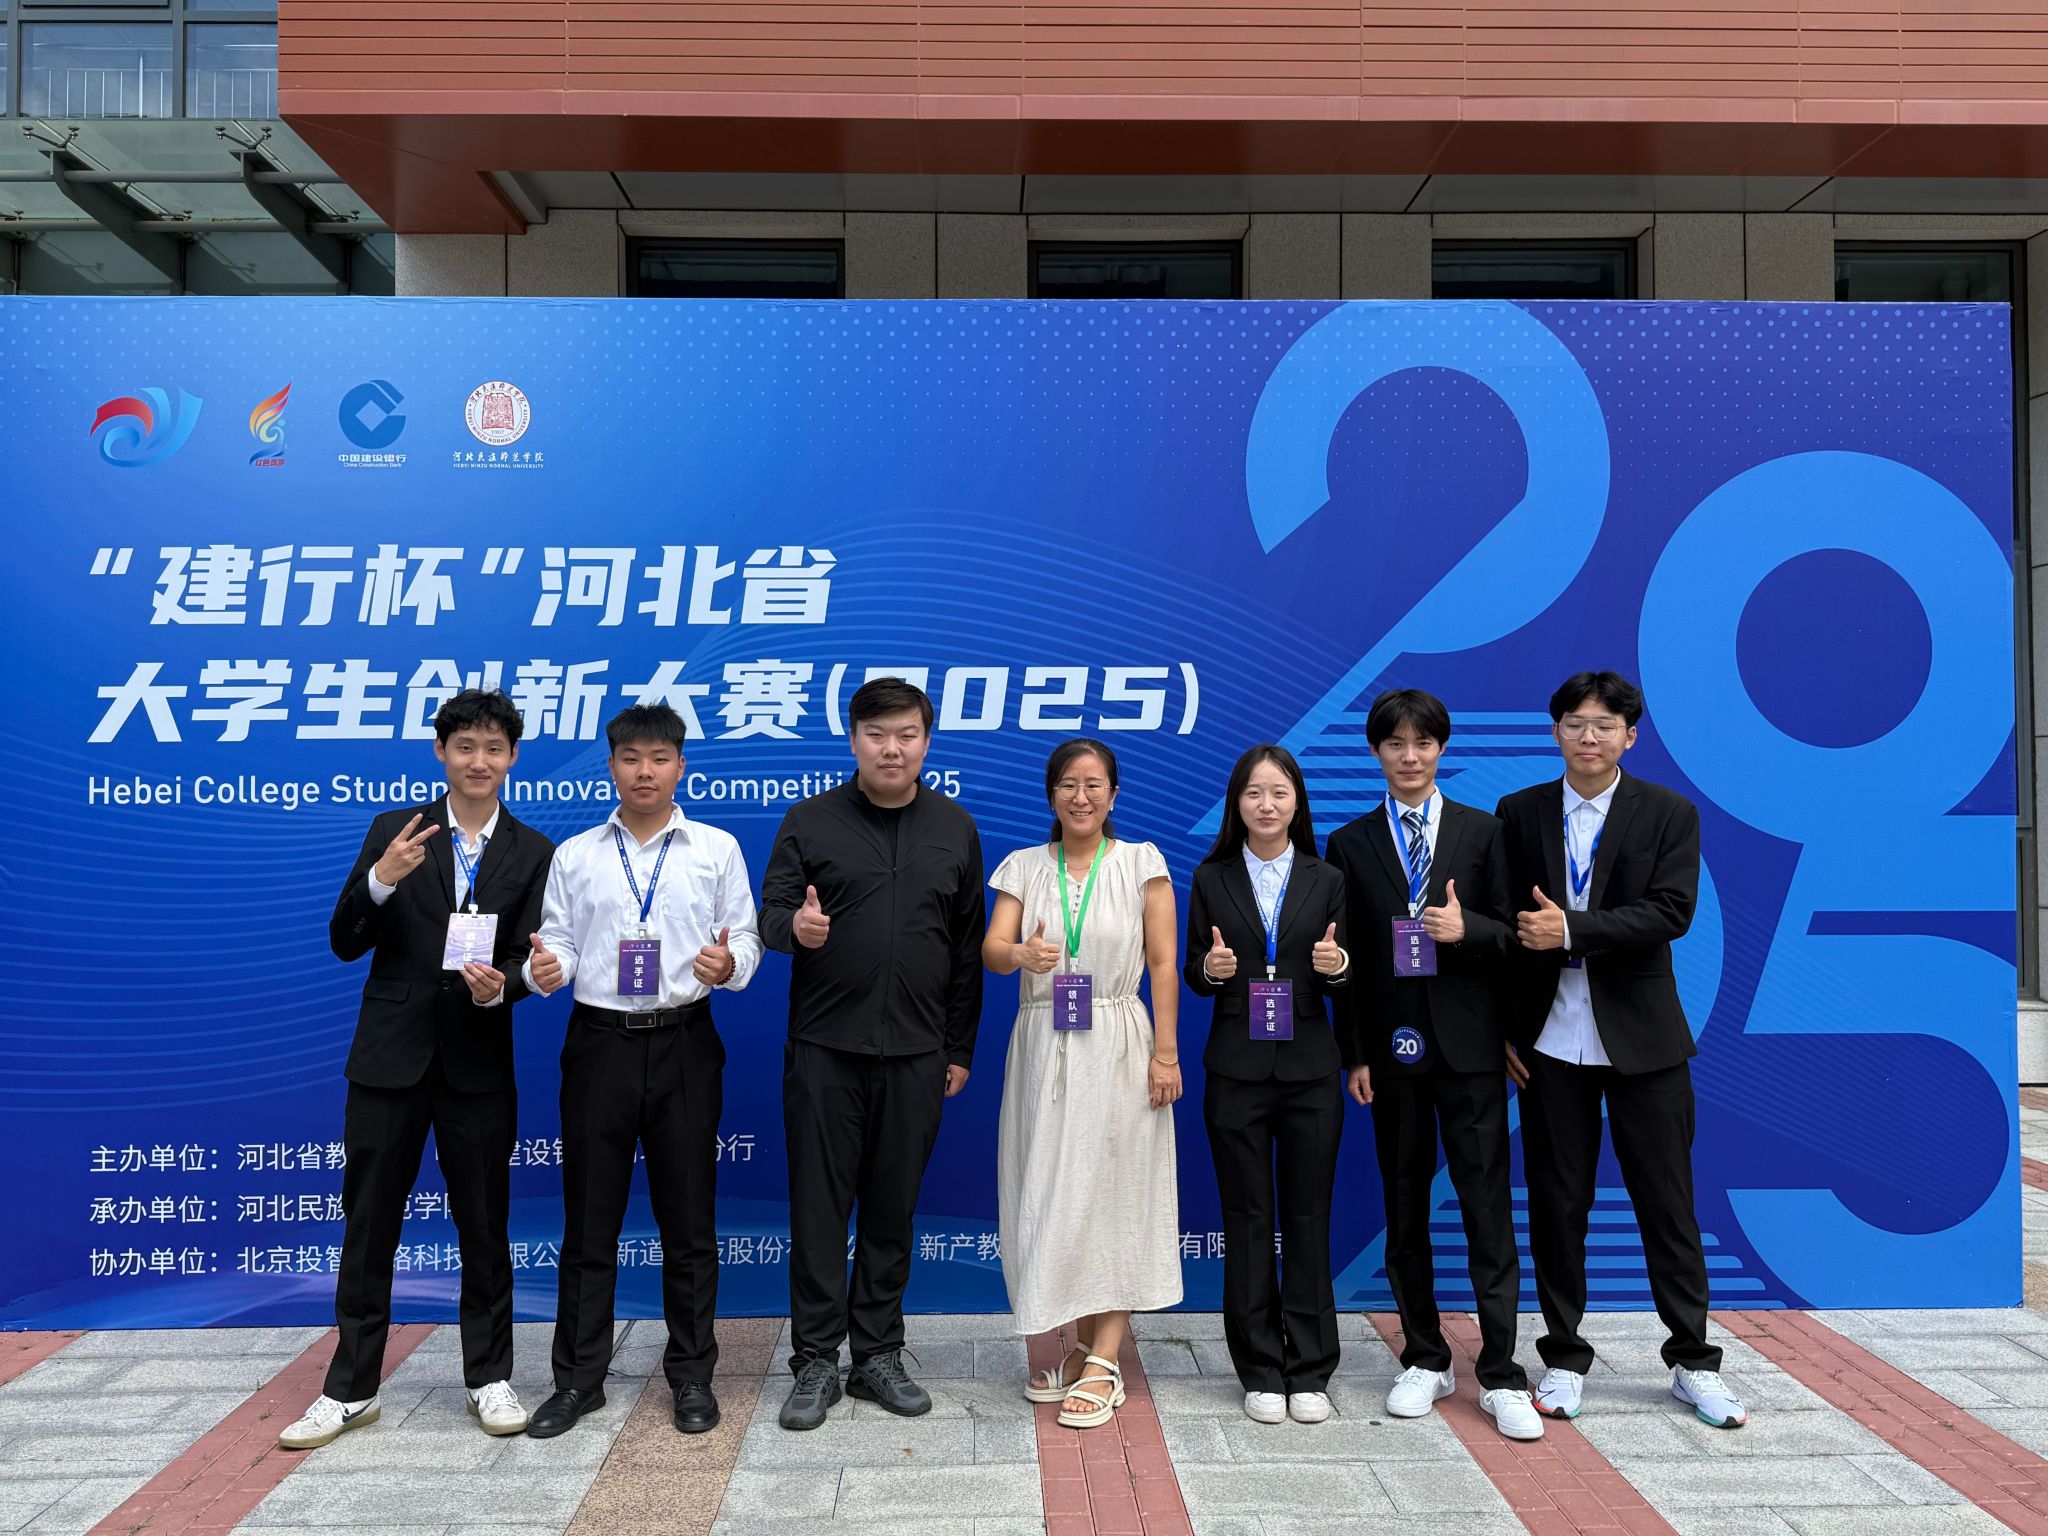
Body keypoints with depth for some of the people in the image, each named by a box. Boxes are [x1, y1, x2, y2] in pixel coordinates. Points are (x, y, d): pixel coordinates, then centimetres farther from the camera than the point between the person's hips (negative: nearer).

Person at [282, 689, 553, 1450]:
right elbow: (345, 944, -4)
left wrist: (500, 985, -24)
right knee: (368, 1225, 9)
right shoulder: (393, 830, 1)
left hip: (479, 1064, 0)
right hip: (390, 1056, 0)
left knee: (484, 1225, 10)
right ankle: (350, 1389, 23)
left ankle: (489, 1379, 25)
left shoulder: (533, 852, 1)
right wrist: (381, 879, -22)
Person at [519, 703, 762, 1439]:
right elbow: (560, 943, 5)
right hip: (599, 1043, 1)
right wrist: (546, 968, -17)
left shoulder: (718, 848, 3)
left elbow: (747, 940, 0)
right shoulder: (574, 855, 7)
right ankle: (578, 1377, 23)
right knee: (589, 1219, 9)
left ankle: (692, 1375, 23)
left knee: (688, 1218, 8)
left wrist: (729, 964, -21)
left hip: (684, 1044, -1)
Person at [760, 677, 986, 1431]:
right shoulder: (809, 821, 2)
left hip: (915, 1052, 2)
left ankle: (878, 1354, 24)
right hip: (824, 1048, -1)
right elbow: (771, 911, -1)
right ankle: (815, 1362, 17)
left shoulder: (956, 829, 7)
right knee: (819, 1206, 4)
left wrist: (959, 1047, 8)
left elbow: (968, 947, 9)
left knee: (893, 1208, 10)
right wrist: (795, 926, -26)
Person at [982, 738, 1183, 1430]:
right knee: (1051, 1196, 6)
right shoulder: (1024, 867, 7)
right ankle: (1081, 1347, 22)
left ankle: (1104, 1364, 7)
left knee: (1112, 1194, -1)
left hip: (1115, 1048, -3)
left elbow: (1164, 963, -2)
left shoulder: (1141, 863, 1)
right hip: (1042, 1048, 3)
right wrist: (1023, 955, -27)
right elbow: (991, 949, -4)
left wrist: (1166, 1053, -8)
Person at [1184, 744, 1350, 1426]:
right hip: (1236, 1069, 0)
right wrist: (1210, 968, -15)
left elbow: (1343, 984, 6)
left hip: (1309, 1067, 0)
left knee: (1309, 1215, 6)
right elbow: (1192, 973, 6)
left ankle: (1309, 1371, 19)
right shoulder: (1211, 879, 4)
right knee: (1247, 1217, 6)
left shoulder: (1326, 880, 5)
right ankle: (1260, 1371, 19)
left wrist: (1337, 967, -16)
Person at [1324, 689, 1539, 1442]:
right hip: (1392, 1045, 1)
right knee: (1405, 1209, 10)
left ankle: (1499, 1375, 9)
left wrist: (1468, 927, -18)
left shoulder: (1482, 831, 4)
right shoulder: (1350, 844, 5)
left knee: (1488, 1206, -1)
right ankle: (1425, 1359, 24)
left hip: (1469, 1045, -1)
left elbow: (1512, 934, 4)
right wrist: (1355, 1053, -1)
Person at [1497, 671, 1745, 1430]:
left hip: (1642, 1039, -1)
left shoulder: (1670, 813, 0)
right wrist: (1502, 1027, 3)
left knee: (1666, 1202, 7)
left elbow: (1671, 912, -12)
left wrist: (1571, 929, -21)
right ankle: (1564, 1359, 22)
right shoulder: (1520, 813, 4)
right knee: (1556, 1202, 8)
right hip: (1550, 1043, 1)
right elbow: (1505, 922, 6)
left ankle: (1693, 1363, 23)